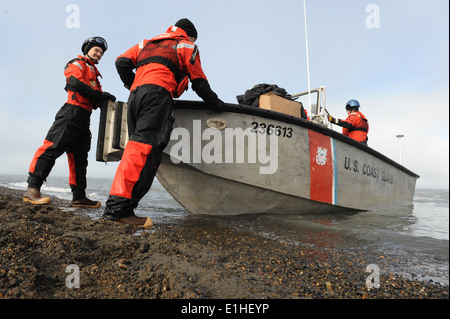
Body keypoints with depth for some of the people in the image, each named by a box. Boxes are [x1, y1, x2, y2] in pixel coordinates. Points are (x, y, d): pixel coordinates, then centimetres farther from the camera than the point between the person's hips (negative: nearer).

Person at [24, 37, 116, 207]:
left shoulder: (93, 73, 32)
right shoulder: (77, 64, 8)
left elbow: (94, 101, 22)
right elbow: (76, 83, -14)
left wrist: (104, 101, 1)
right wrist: (101, 95, -15)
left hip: (84, 116, 9)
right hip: (73, 111, -9)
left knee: (79, 156, 4)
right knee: (53, 147, -15)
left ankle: (79, 196, 5)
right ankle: (32, 189, -14)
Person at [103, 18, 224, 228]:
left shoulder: (147, 43, 34)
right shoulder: (186, 45, 19)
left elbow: (122, 63, 22)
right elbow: (199, 83, 16)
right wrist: (216, 104, 27)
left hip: (135, 94, 7)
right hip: (158, 93, -6)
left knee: (136, 148, 2)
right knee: (145, 147, -18)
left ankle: (120, 208, -6)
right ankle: (118, 207, -28)